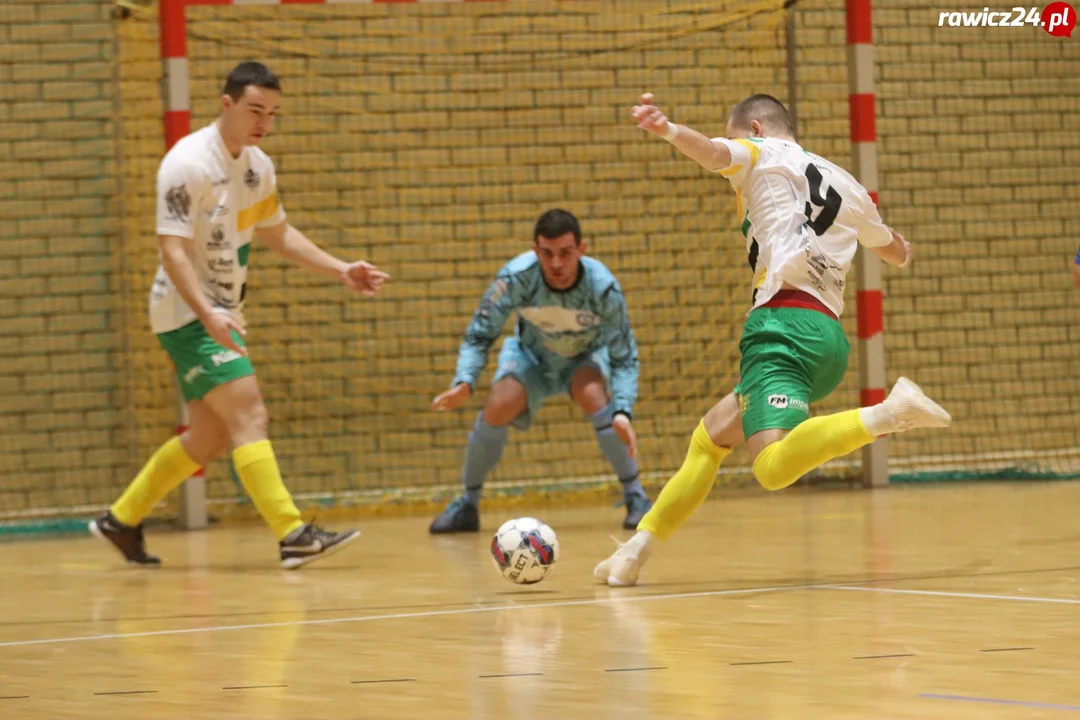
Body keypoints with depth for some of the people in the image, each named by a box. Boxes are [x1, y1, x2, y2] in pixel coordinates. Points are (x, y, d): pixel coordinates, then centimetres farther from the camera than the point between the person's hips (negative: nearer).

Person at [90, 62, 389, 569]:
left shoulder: (257, 166, 8)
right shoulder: (188, 163, -18)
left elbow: (277, 234, 22)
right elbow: (172, 248, -23)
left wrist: (341, 271, 13)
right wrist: (207, 313, -35)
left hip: (221, 314, 9)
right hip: (188, 315, -9)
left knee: (208, 439, 13)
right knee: (249, 417, -18)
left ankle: (122, 520, 25)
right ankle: (293, 536, -23)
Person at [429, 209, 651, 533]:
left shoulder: (603, 287, -33)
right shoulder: (515, 277, -33)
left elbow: (624, 358, -26)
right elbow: (479, 335, -21)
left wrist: (622, 411, -42)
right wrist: (464, 382, -39)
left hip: (585, 359, -1)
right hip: (532, 358, 1)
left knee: (593, 396, -32)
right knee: (498, 406, -24)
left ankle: (636, 497, -17)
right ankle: (467, 504, -2)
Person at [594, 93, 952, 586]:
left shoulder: (761, 153, 11)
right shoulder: (844, 184, 28)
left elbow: (714, 153, -14)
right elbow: (899, 253, 43)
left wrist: (669, 131, -34)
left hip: (783, 322, -9)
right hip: (829, 335, 9)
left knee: (774, 466, -30)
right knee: (709, 437, 24)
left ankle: (890, 414, -40)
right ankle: (638, 548, 26)